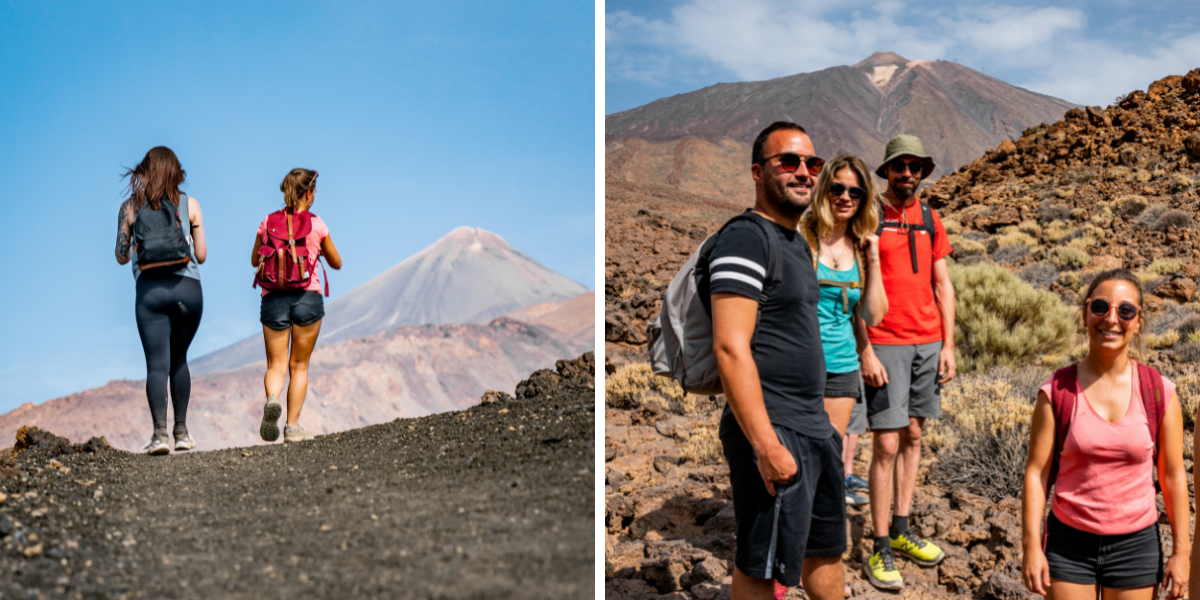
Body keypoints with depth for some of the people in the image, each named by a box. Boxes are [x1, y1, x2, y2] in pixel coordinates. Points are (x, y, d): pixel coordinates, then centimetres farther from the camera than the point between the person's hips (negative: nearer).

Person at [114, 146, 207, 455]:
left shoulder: (130, 207, 5)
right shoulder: (189, 204, 5)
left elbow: (121, 256, 9)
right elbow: (201, 255, 6)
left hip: (150, 288, -1)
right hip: (187, 287, 1)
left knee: (157, 363, -3)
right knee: (178, 359, 16)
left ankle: (160, 433, -16)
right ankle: (181, 431, 18)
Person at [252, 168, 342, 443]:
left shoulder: (267, 222, 5)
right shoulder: (316, 224, 0)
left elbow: (254, 260, 19)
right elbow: (336, 263, 13)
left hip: (273, 297, 2)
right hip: (307, 296, -1)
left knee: (276, 365, 6)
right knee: (299, 365, 9)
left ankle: (272, 400, -25)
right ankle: (292, 427, 7)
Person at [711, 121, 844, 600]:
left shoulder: (798, 243, 16)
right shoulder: (747, 239, -14)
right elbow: (730, 347, -23)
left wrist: (819, 419, 20)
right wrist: (765, 444, -26)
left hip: (815, 425, 10)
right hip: (774, 431, -9)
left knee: (826, 547, 20)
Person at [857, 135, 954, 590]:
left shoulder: (930, 220, 11)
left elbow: (943, 285, 13)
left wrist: (948, 344, 6)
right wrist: (866, 351, -13)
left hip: (928, 342, 6)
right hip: (885, 344, -5)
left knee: (913, 436, 11)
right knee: (886, 444, -6)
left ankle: (901, 530, 22)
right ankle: (880, 550, 1)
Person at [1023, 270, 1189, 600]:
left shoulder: (1160, 393, -3)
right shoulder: (1057, 392, -7)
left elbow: (1173, 476, 1)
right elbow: (1036, 473, -6)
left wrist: (1181, 551, 1)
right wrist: (1031, 547, -9)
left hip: (1137, 546, 1)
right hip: (1069, 543, -1)